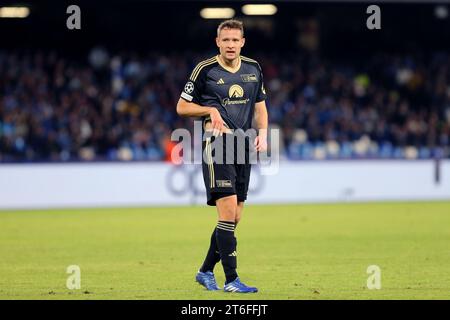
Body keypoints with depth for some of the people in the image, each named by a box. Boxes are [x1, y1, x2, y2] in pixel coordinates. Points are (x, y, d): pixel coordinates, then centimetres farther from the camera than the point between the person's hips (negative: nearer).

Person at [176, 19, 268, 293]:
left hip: (243, 144, 6)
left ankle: (206, 271, 22)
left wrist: (262, 133, 3)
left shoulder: (253, 68, 11)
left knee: (235, 217, 6)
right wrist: (211, 110, -12)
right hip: (217, 142, -6)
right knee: (228, 211, -15)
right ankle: (231, 280, -14)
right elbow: (182, 107, 3)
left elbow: (260, 106, 20)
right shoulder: (205, 70, -4)